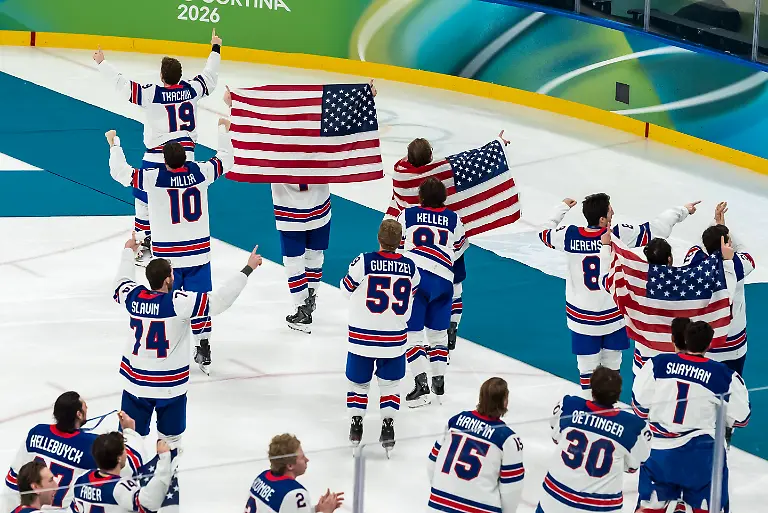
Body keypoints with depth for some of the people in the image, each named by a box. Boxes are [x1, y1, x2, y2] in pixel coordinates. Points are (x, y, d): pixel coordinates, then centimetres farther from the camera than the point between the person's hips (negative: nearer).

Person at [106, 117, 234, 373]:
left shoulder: (153, 178, -16)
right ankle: (203, 350, 17)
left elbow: (120, 172, -7)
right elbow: (226, 160, 10)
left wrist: (114, 144, 9)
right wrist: (223, 130, 25)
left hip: (167, 254, -2)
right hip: (198, 251, 2)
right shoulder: (201, 172, -9)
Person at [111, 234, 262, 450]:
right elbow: (219, 300, -21)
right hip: (170, 385, -4)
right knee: (171, 439, 13)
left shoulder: (133, 296, -6)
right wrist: (248, 269, -14)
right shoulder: (178, 302, -20)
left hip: (135, 382, 4)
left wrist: (128, 251, 35)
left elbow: (121, 283, 18)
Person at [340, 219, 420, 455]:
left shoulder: (364, 262, -15)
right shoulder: (409, 267, -6)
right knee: (390, 382, 17)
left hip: (362, 336, -2)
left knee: (358, 380, 16)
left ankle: (356, 424, 16)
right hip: (394, 337, 2)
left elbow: (347, 287, 0)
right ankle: (387, 426, 10)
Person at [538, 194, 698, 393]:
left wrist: (563, 207, 24)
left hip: (581, 318, 1)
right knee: (611, 366, 15)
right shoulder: (619, 235, -17)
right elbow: (656, 228, -9)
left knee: (587, 367, 10)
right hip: (612, 316, -1)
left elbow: (545, 233, 10)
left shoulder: (569, 235, -12)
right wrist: (682, 211, 6)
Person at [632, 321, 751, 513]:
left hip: (659, 450, 2)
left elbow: (640, 404, -2)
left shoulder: (659, 363, -6)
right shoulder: (723, 375, -10)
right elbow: (739, 417, -2)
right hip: (701, 453, -2)